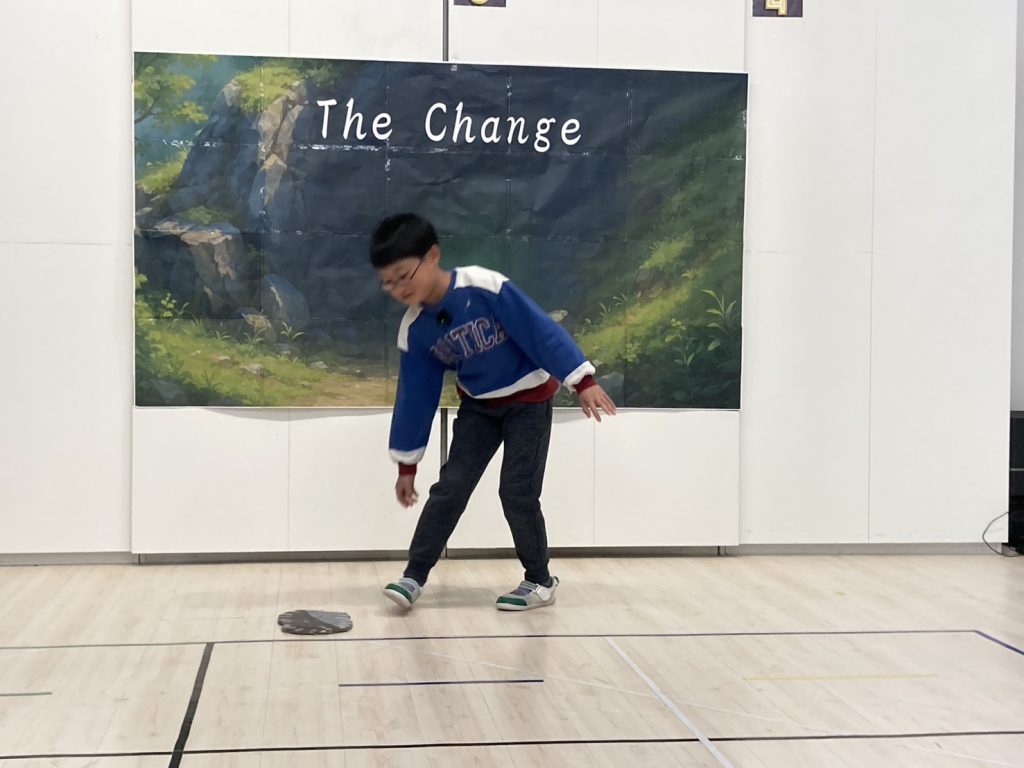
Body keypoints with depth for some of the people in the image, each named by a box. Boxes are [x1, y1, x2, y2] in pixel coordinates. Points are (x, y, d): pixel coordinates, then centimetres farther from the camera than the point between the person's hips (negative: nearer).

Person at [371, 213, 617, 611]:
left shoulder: (485, 287, -29)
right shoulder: (414, 329, -11)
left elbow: (542, 331, -25)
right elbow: (414, 398, -2)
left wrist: (583, 380, -28)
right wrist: (406, 464, 2)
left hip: (529, 400, -4)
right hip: (478, 406, 5)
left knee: (517, 492, -6)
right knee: (450, 487, -4)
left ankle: (540, 580, 12)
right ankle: (414, 575, 4)